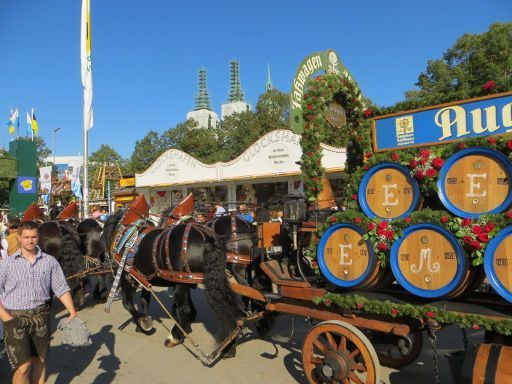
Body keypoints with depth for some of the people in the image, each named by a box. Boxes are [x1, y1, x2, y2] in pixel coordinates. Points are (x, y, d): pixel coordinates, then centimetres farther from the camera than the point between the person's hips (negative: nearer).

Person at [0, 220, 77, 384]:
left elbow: (61, 289, 4)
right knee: (23, 366, -5)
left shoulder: (49, 261, 2)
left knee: (39, 361, 13)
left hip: (41, 317, 2)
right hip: (15, 318, -2)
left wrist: (72, 312, -4)